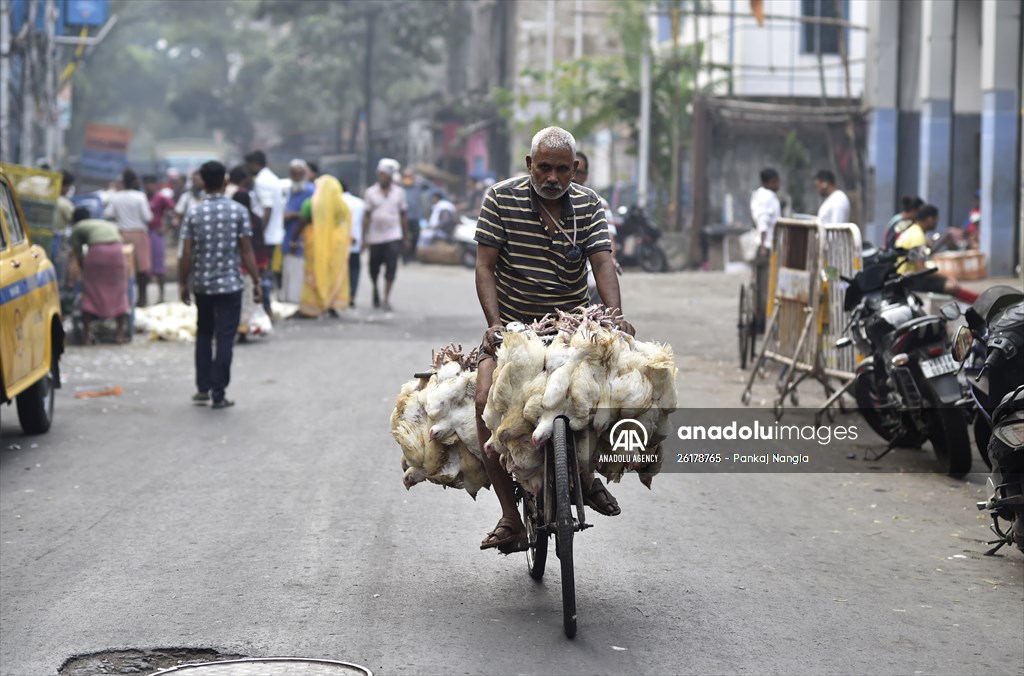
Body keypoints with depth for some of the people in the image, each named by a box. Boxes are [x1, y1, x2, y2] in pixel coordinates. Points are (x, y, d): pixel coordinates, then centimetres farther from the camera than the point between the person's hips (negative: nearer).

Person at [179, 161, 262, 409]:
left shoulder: (194, 213, -3)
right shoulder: (238, 211, -7)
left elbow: (187, 254, -3)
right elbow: (246, 251, -7)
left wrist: (183, 283, 7)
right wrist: (256, 281, 1)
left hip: (202, 284, 2)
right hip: (229, 284, -2)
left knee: (204, 334, 18)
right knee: (224, 338, 1)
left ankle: (203, 388, 18)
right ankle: (218, 393, 0)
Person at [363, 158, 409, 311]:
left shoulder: (399, 192, 5)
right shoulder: (370, 192, 1)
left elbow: (403, 215, 10)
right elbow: (366, 216, 1)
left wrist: (406, 235, 10)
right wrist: (364, 236, -5)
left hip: (393, 237, 0)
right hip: (375, 237, 0)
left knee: (391, 269, -10)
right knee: (374, 268, 10)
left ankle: (386, 300, -8)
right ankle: (375, 290, 36)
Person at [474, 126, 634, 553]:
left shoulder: (588, 205, 0)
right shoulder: (501, 199, -6)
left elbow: (602, 263, -10)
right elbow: (485, 265, -9)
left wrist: (616, 317, -27)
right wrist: (494, 322, -23)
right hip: (512, 327, -2)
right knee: (488, 398, -26)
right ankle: (510, 516, -18)